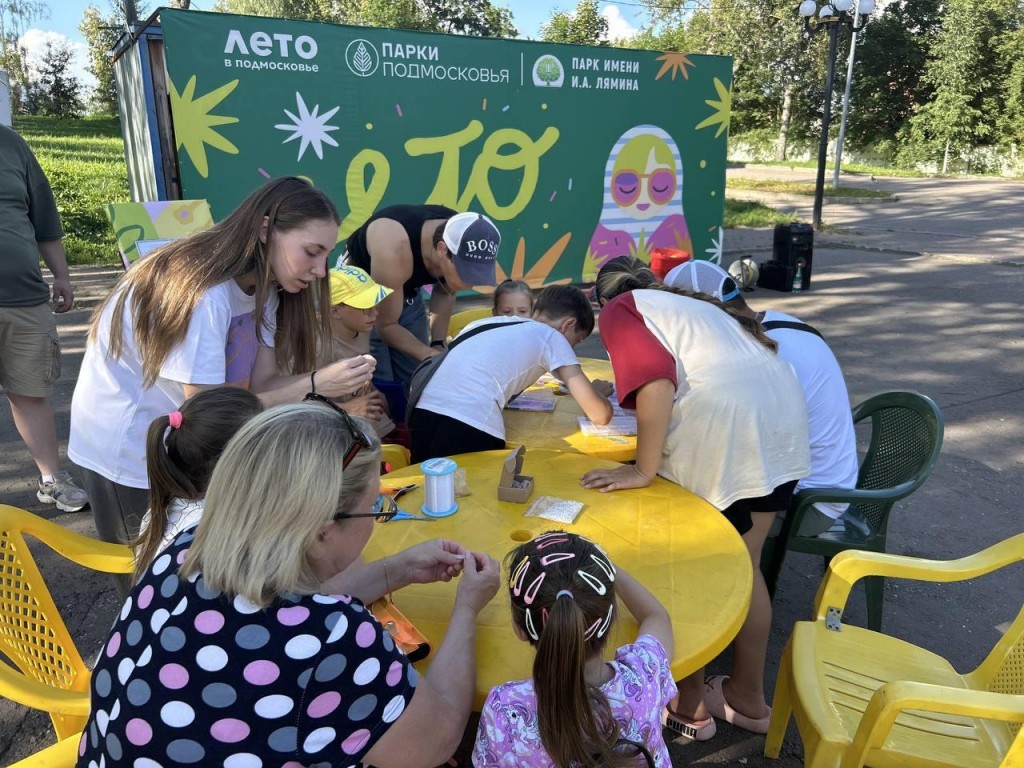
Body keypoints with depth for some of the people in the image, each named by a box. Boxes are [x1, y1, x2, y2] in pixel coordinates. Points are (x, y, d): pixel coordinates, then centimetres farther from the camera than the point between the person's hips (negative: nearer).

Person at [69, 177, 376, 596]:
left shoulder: (263, 285, -3)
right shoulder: (203, 292, -31)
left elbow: (260, 384, -13)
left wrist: (336, 382, -29)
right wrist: (314, 385, -34)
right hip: (127, 452, -7)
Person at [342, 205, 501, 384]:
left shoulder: (462, 248, -24)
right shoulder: (394, 251, -42)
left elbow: (445, 292, -2)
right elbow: (386, 325, -28)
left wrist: (438, 345, -13)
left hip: (407, 293, 6)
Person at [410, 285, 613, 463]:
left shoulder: (488, 322, 29)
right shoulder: (552, 337, 13)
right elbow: (600, 415, 9)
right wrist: (597, 391, 32)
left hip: (423, 410, 6)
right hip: (470, 424, -6)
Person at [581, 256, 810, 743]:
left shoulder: (619, 309, 10)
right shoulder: (691, 302, 32)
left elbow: (655, 378, -9)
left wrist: (643, 471, -7)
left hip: (726, 425, -8)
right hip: (783, 411, 8)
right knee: (744, 567, 21)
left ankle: (689, 706, 27)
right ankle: (748, 698, 36)